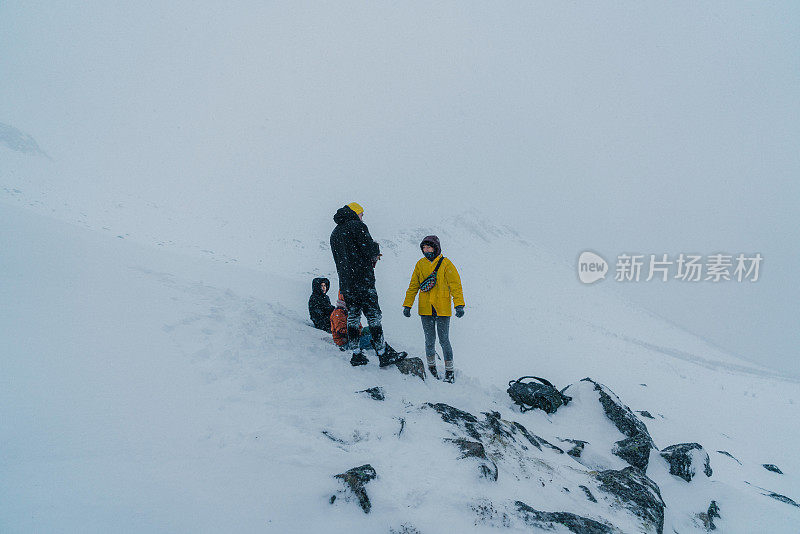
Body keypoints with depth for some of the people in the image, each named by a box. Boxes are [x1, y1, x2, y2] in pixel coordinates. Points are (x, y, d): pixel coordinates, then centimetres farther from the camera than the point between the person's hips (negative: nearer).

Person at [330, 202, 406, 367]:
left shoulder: (334, 233, 19)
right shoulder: (357, 226, -5)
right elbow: (370, 249, -15)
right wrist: (376, 251, 9)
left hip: (345, 283, 7)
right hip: (362, 279, -7)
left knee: (353, 317, 9)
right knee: (373, 316, -5)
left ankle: (356, 354, 9)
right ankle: (384, 354, -3)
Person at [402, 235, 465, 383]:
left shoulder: (446, 264, -3)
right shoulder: (420, 264, 7)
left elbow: (455, 285, -6)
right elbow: (413, 286, 12)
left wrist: (459, 305, -16)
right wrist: (407, 305, 8)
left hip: (443, 309, -3)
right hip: (425, 309, 3)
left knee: (444, 340, -1)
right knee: (430, 340, 7)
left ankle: (449, 370, 12)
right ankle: (431, 365, 28)